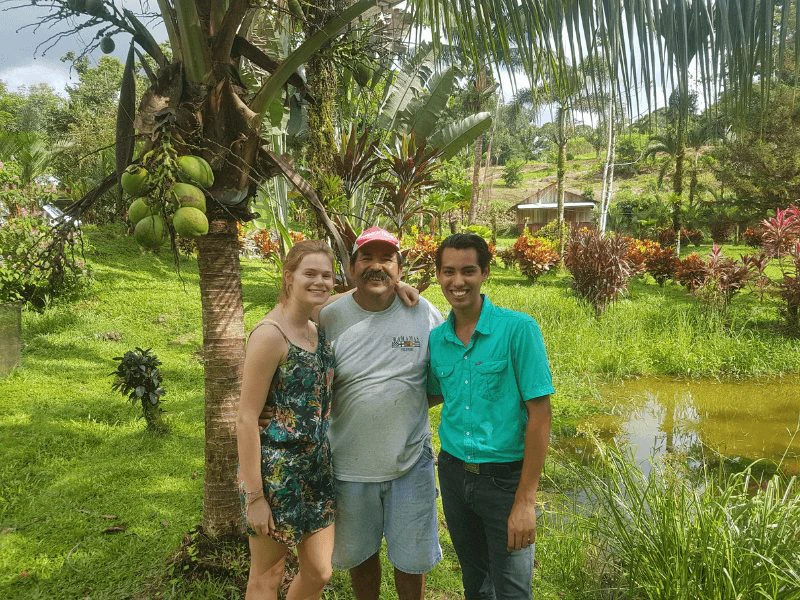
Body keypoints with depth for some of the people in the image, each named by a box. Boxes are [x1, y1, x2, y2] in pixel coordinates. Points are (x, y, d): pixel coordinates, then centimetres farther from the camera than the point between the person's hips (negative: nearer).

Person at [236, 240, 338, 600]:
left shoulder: (319, 331, 5)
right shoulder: (270, 334, -17)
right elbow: (247, 418, -17)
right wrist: (254, 495, -17)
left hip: (317, 469, 7)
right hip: (277, 471, -7)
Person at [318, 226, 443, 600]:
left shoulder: (424, 313, -7)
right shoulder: (329, 318, -8)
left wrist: (409, 402, -6)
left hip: (411, 461, 0)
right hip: (350, 464, 0)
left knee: (411, 558, 17)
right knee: (359, 554, 21)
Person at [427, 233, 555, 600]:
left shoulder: (518, 329, -15)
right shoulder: (436, 339, 0)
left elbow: (539, 414, -15)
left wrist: (525, 501, -17)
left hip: (504, 477, -4)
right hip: (453, 473, 5)